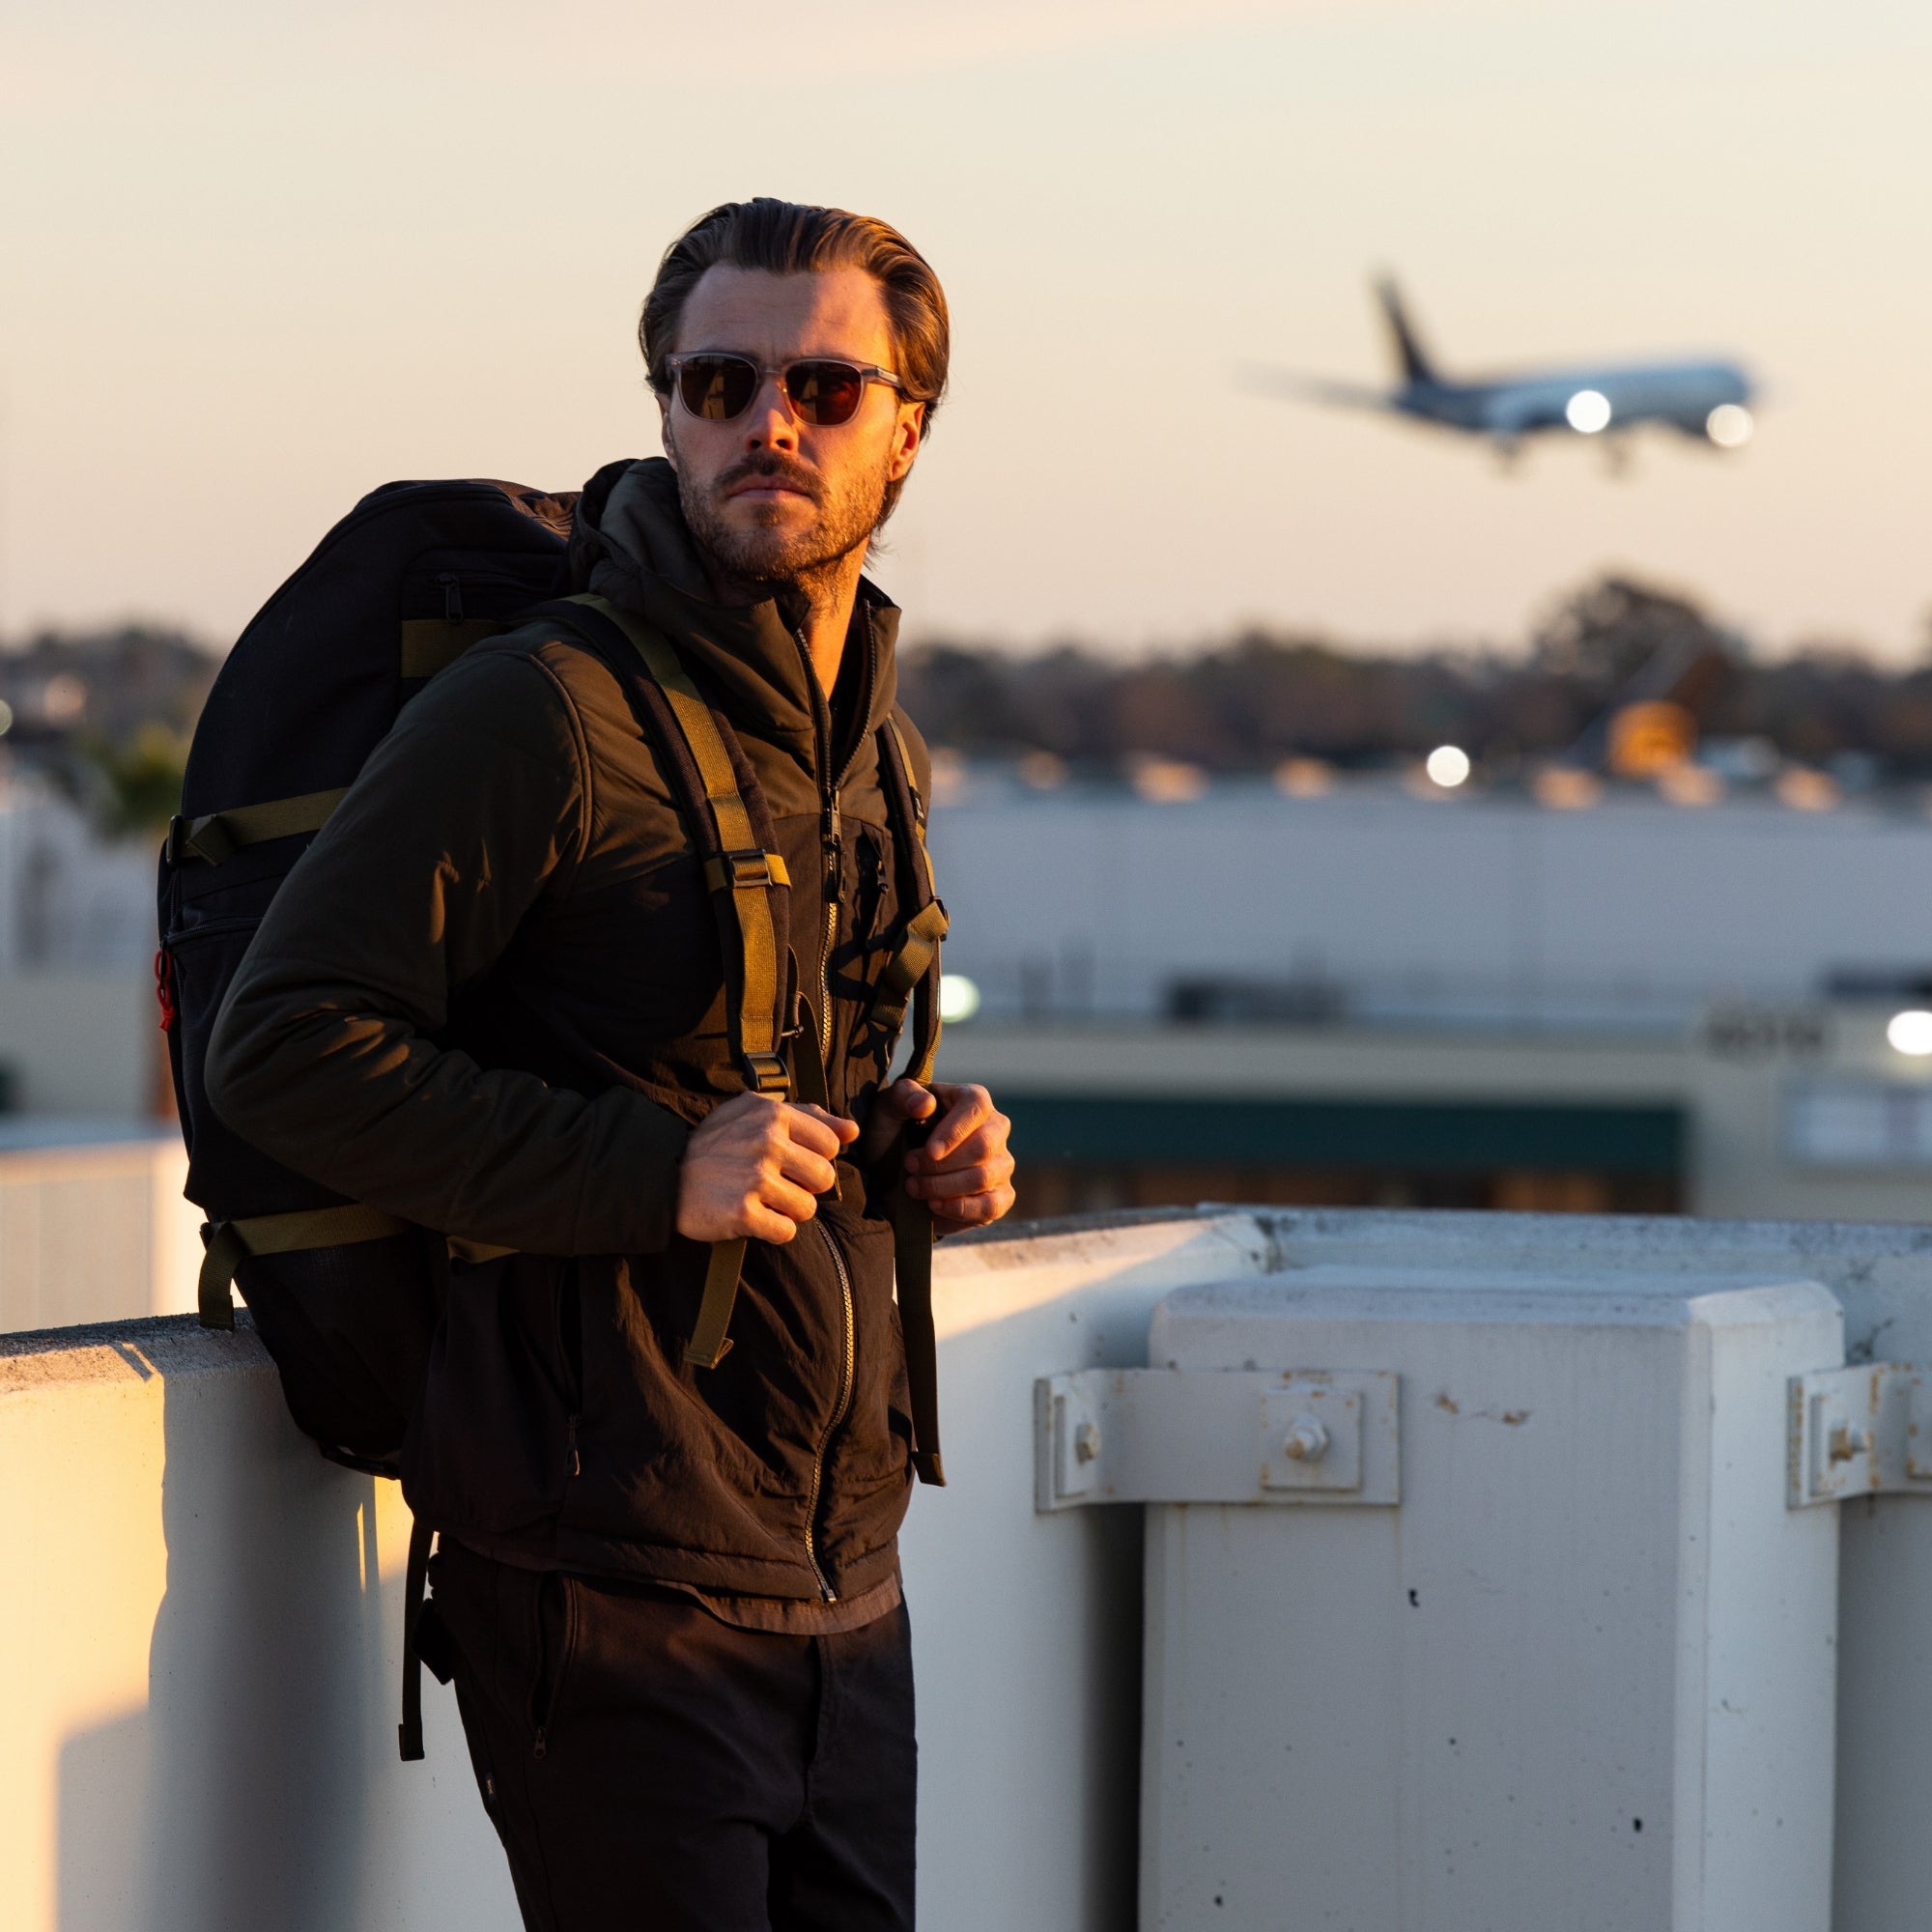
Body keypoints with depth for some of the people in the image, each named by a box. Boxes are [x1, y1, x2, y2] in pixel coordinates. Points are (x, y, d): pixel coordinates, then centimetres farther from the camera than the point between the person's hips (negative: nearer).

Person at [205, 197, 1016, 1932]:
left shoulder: (864, 738, 14)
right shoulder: (548, 710, -11)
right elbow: (284, 1049, -16)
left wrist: (911, 1142, 6)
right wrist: (652, 1171, -22)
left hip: (844, 1581, 8)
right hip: (619, 1580, -8)